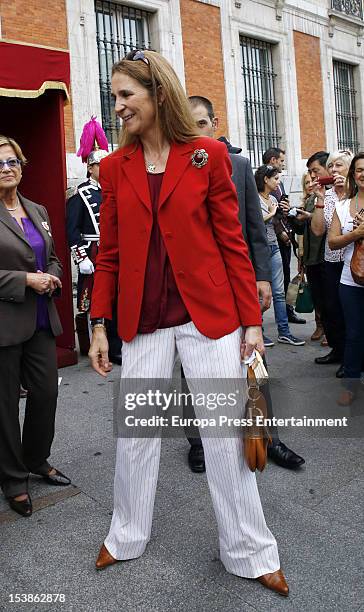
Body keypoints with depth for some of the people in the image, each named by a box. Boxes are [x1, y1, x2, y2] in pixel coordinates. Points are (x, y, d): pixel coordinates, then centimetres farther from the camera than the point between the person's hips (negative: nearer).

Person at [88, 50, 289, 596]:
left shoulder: (209, 155, -1)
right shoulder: (114, 167, 7)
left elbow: (232, 242, -2)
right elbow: (109, 254, 7)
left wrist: (251, 320, -4)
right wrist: (99, 324, 4)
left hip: (209, 315, -2)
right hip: (142, 322, 3)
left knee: (225, 434, 7)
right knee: (135, 433, 13)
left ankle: (249, 552, 28)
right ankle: (127, 536, 37)